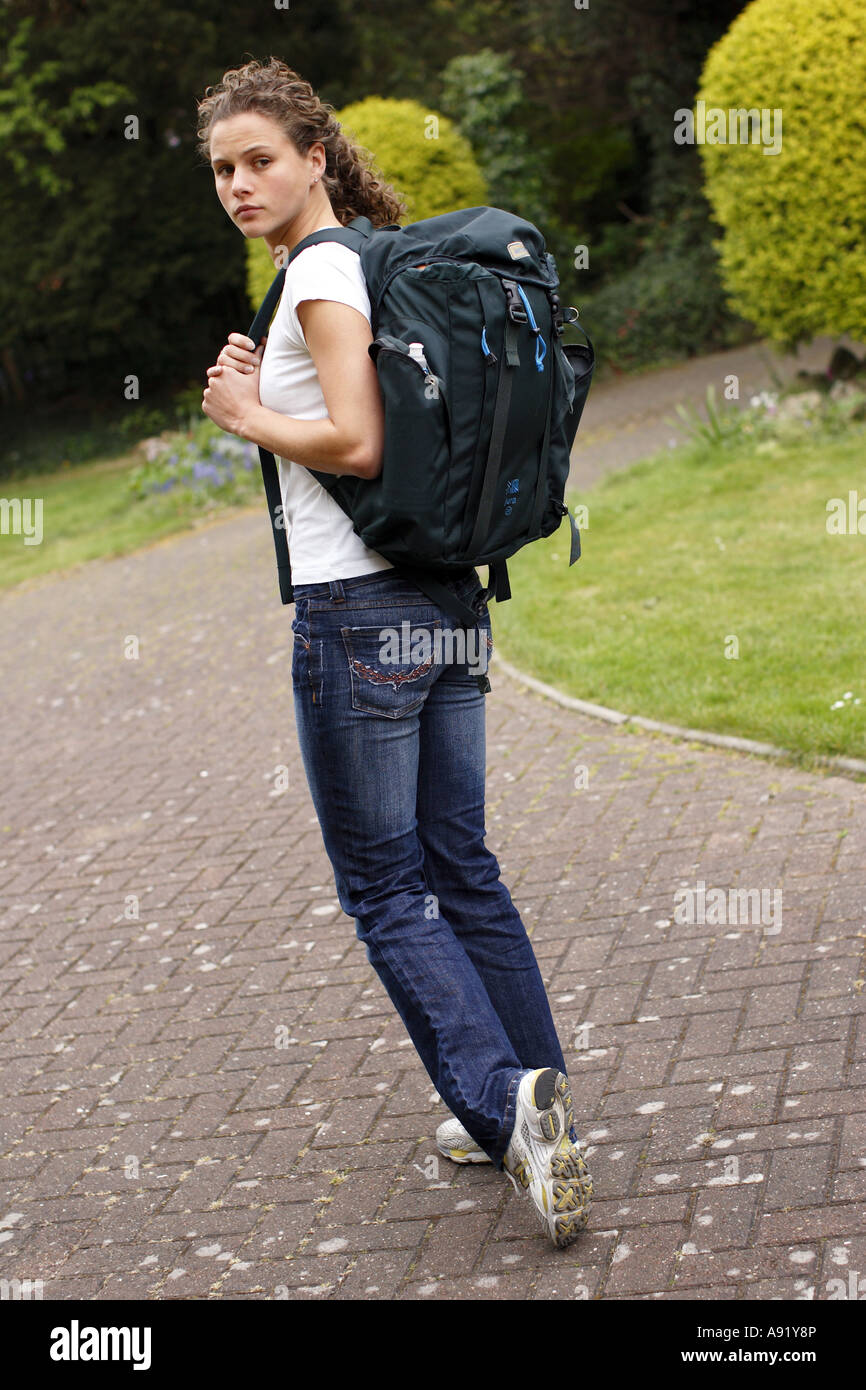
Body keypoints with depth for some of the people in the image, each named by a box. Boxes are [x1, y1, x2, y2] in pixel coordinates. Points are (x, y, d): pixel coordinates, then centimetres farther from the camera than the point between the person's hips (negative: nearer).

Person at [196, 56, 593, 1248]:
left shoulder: (323, 270, -11)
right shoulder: (384, 261, 16)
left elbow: (356, 444, -22)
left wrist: (249, 418, -5)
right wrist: (265, 388, 11)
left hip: (358, 614, -9)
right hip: (447, 599, 9)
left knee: (383, 889, 1)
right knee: (459, 866, 14)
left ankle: (502, 1100, -8)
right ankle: (539, 1114, 20)